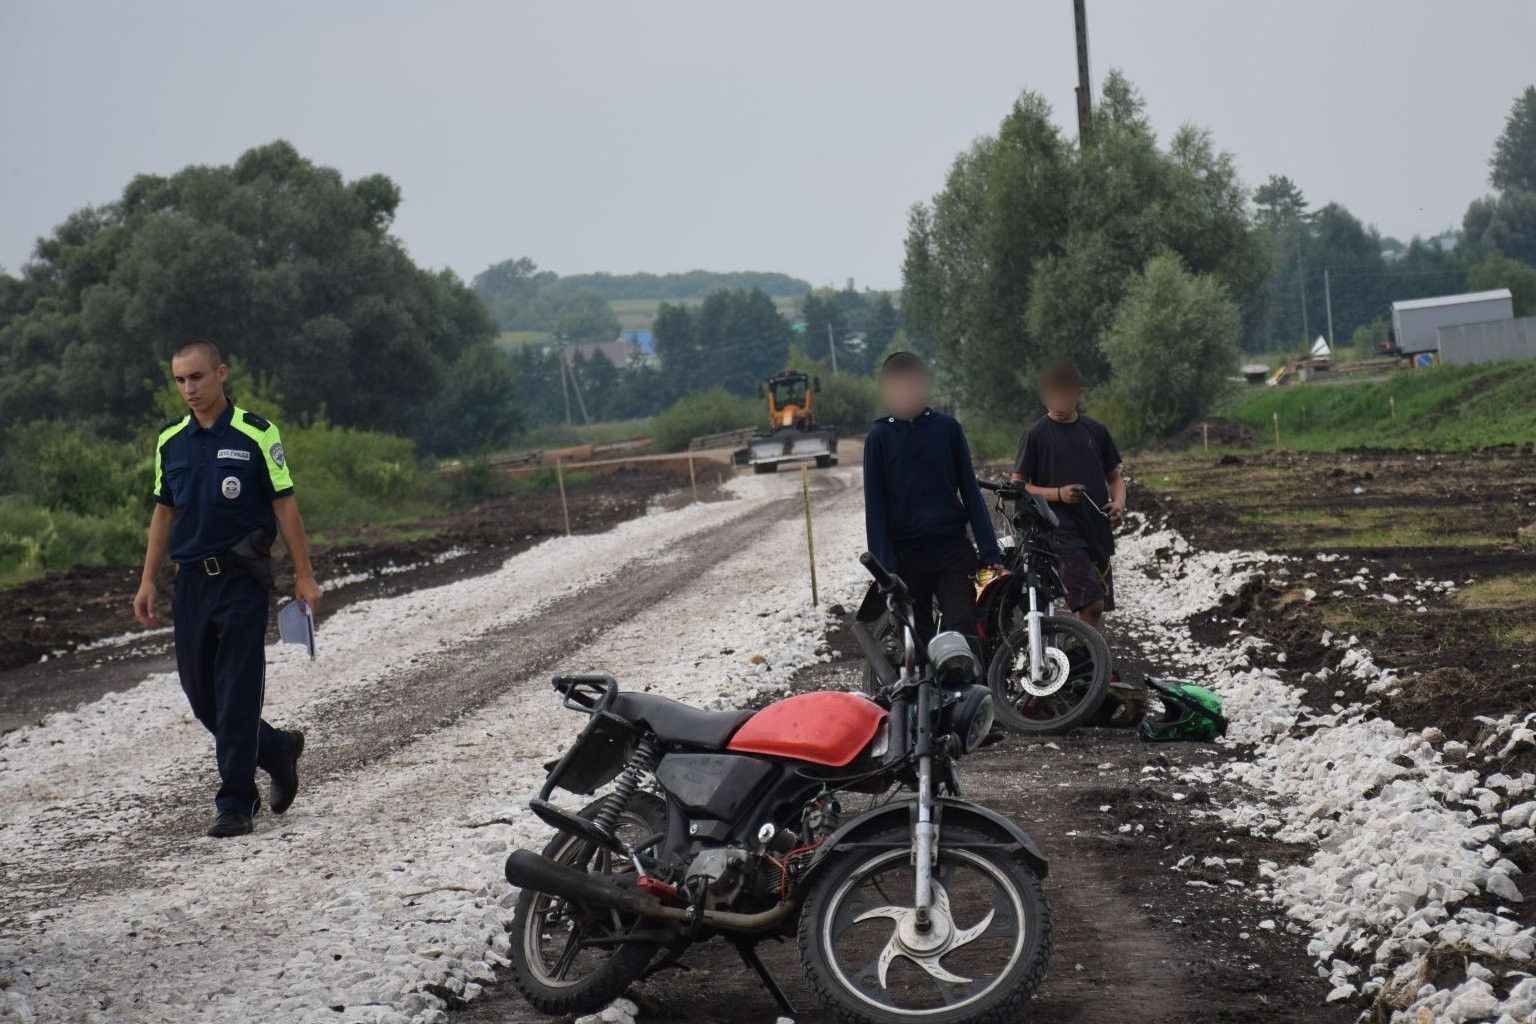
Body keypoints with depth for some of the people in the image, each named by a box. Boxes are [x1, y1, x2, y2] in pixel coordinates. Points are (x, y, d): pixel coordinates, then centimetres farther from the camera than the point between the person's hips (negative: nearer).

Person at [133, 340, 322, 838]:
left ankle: (235, 805, 0)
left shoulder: (256, 435, -5)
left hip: (241, 578, -5)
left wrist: (304, 576, -4)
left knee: (237, 697, -6)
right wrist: (148, 581, 11)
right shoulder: (170, 441, 10)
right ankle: (279, 751, 30)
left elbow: (284, 506, -3)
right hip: (191, 581, 5)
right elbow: (164, 512, 17)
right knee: (201, 696, 8)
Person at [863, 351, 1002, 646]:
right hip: (907, 554, 0)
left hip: (952, 549, 0)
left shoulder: (946, 427, 4)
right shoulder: (879, 436, 2)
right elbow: (875, 505, 1)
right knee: (918, 640, 3)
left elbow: (970, 490, 6)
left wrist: (990, 551, 0)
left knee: (965, 628, -12)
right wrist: (884, 568, -7)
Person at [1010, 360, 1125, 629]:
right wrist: (1057, 494, -15)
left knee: (1097, 607, 7)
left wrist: (1118, 502, -1)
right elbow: (1018, 486, 0)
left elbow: (1114, 476, 20)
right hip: (1062, 531, -5)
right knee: (1091, 604, -19)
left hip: (1097, 530, 5)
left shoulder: (1096, 431, 12)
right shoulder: (1036, 435, 1)